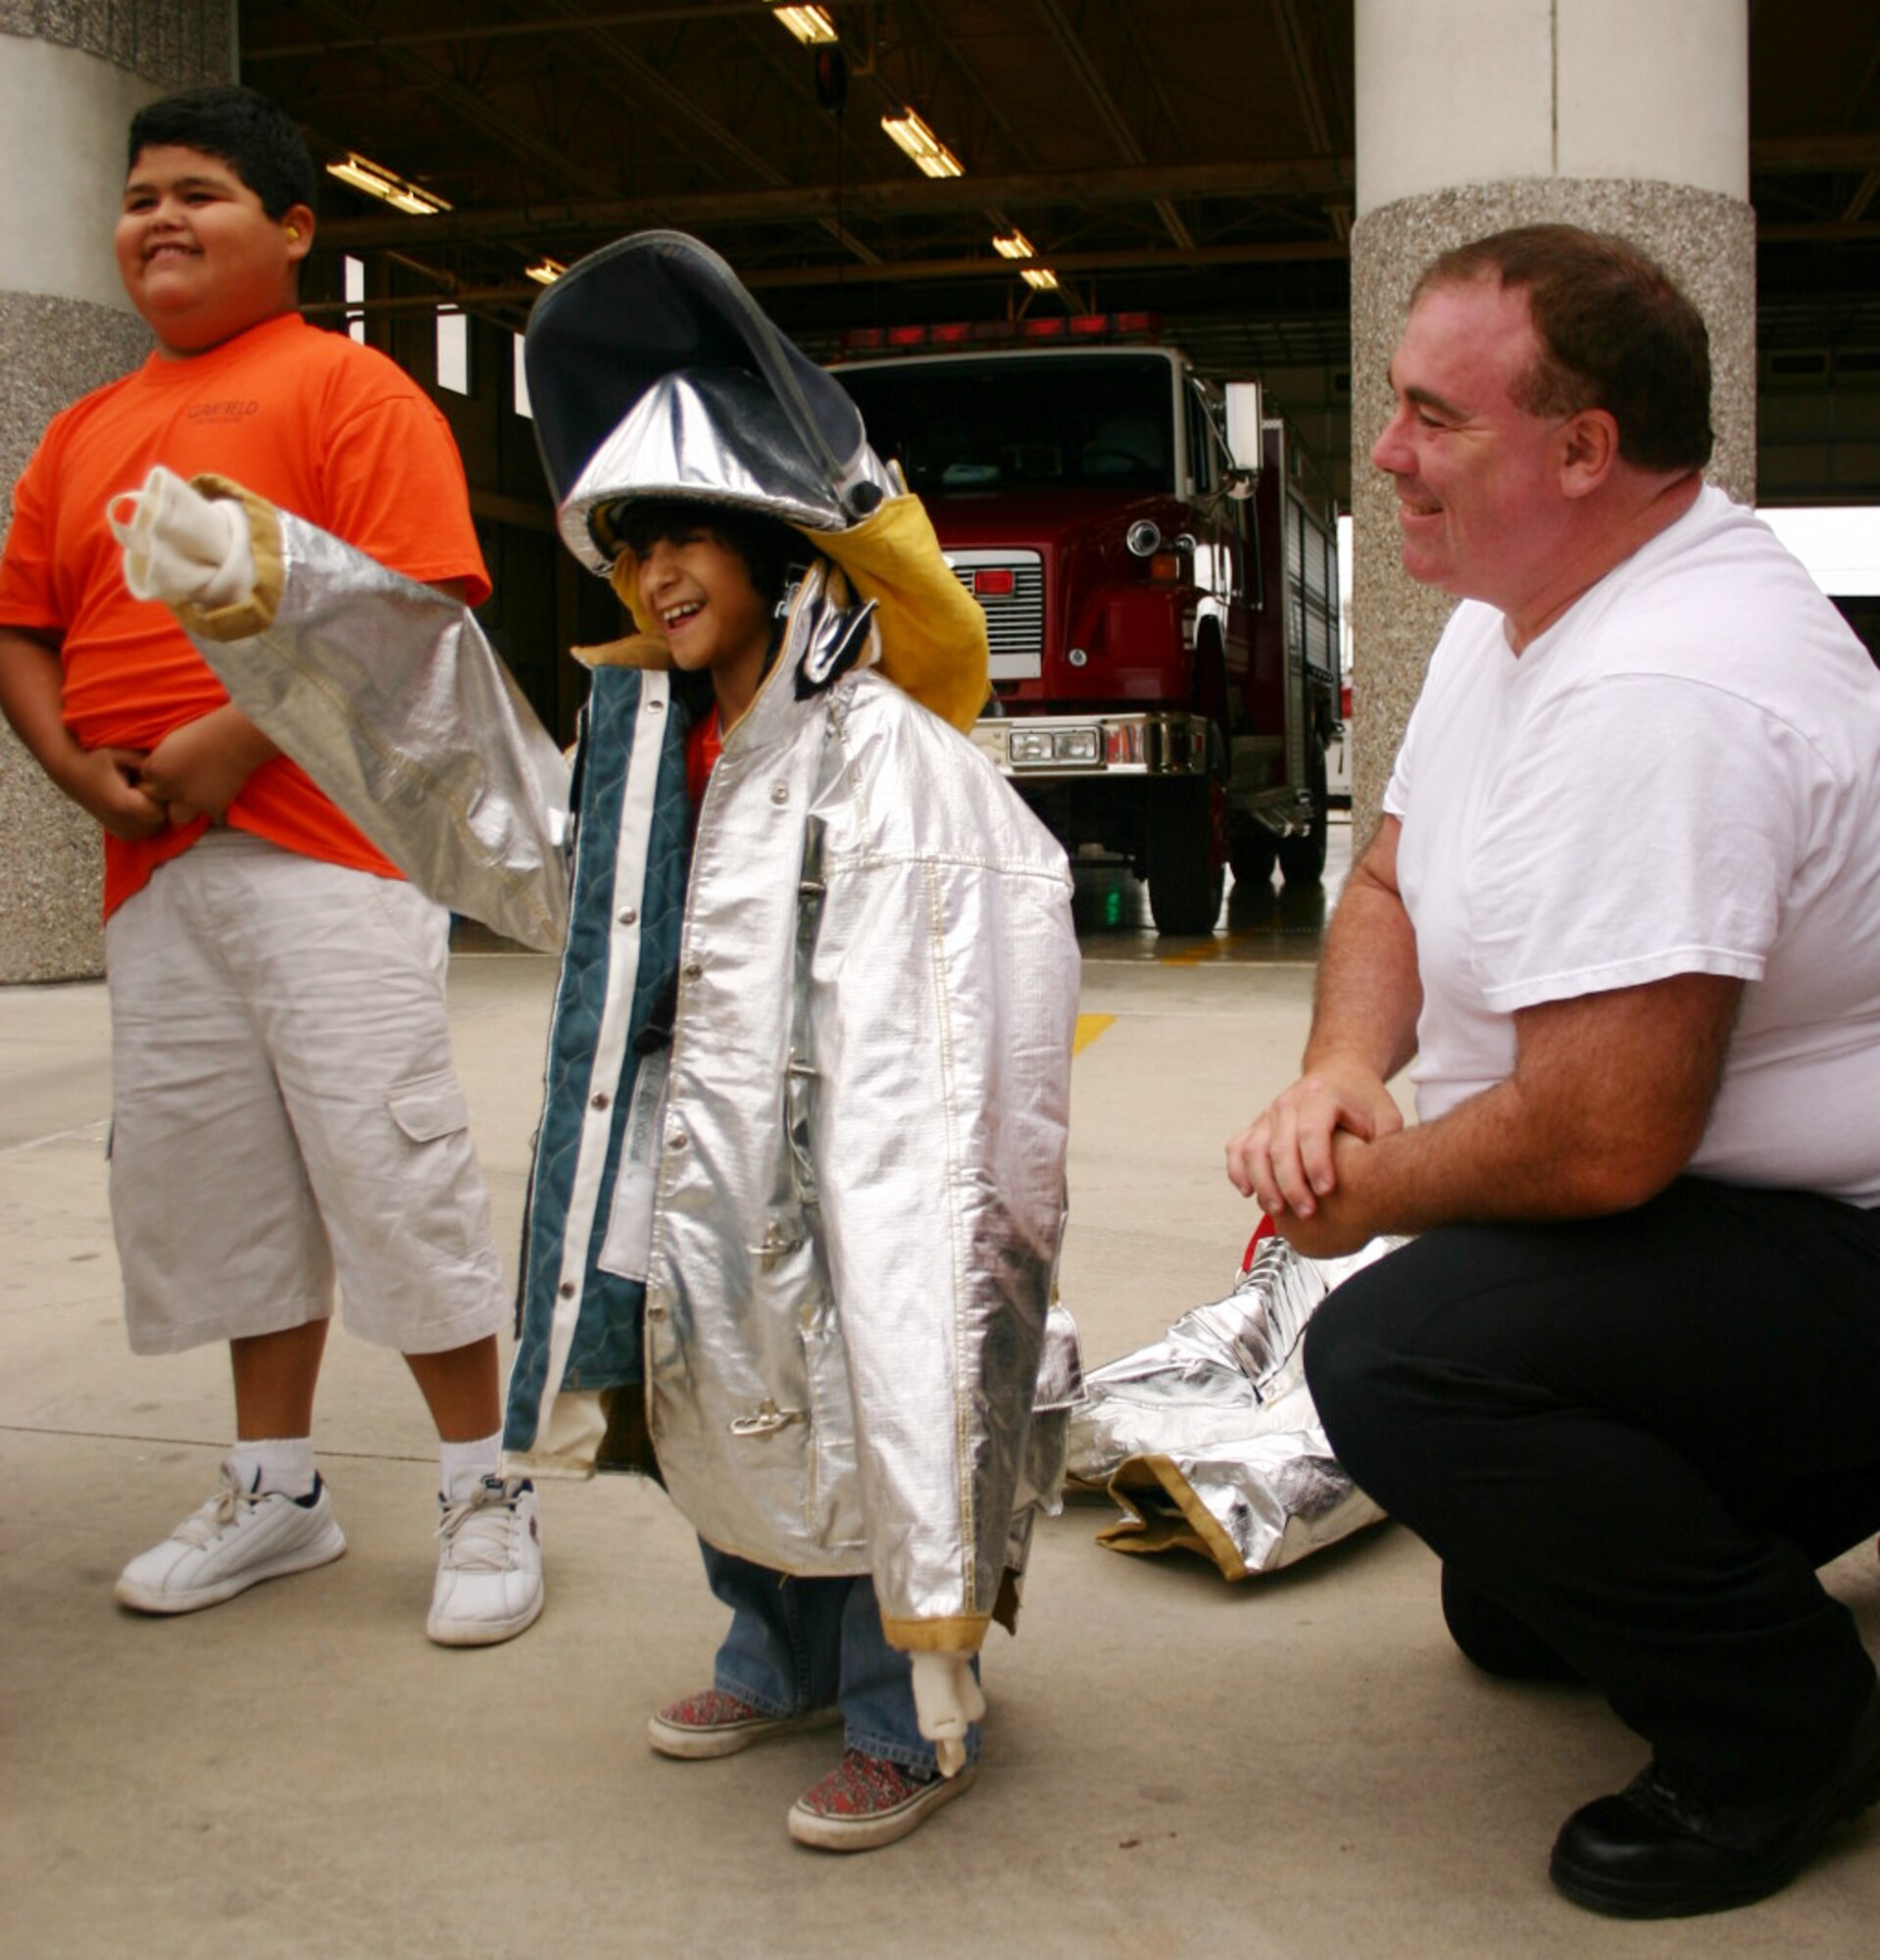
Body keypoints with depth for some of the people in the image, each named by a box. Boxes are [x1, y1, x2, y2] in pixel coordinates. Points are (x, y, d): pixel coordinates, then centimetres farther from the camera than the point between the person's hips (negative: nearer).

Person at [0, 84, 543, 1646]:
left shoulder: (348, 386, -2)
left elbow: (410, 604, -14)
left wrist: (237, 739, -17)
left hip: (319, 847, -7)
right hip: (153, 870, 7)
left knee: (393, 1164, -7)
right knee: (217, 1177, 12)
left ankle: (488, 1495, 7)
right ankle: (277, 1489, 27)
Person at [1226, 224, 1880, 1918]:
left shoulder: (1657, 697, -30)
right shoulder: (1522, 603, 4)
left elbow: (1598, 1140, -33)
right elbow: (1394, 884, 11)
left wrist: (1360, 1191, -15)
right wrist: (1339, 1073, -9)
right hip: (1738, 1210, 10)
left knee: (1400, 1350, -27)